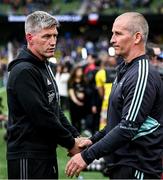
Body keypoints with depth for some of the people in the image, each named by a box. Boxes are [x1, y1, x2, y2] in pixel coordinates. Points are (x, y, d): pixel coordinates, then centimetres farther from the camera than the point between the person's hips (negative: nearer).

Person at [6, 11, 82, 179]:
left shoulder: (45, 67, 16)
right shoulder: (24, 72, -16)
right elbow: (42, 117, -21)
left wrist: (76, 136, 7)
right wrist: (70, 143, -11)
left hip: (47, 153, 10)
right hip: (28, 158, -10)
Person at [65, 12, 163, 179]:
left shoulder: (142, 76, -17)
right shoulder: (125, 70, 15)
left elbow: (128, 127, -23)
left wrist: (88, 156, -22)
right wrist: (94, 140, 12)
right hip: (121, 165, 9)